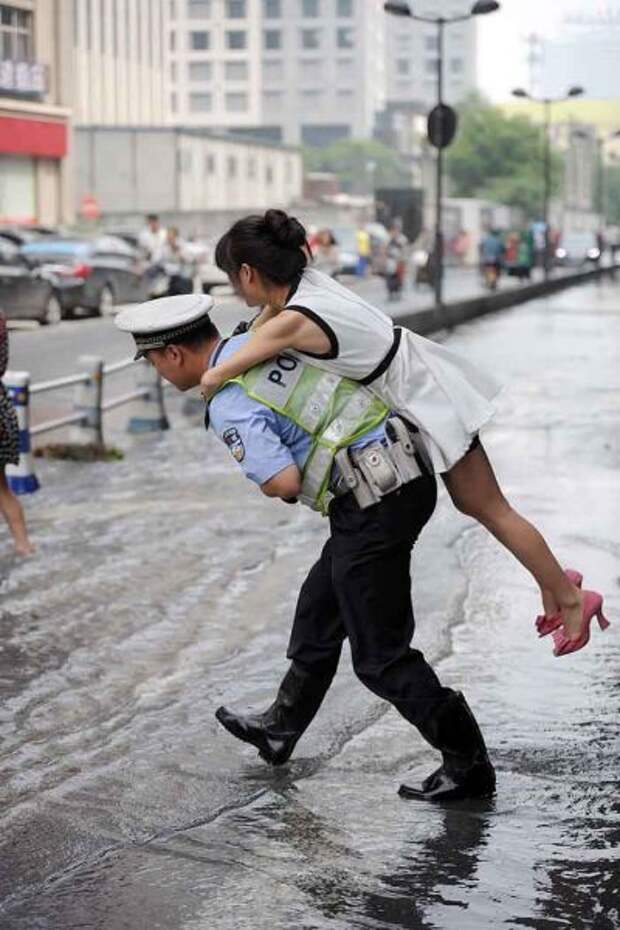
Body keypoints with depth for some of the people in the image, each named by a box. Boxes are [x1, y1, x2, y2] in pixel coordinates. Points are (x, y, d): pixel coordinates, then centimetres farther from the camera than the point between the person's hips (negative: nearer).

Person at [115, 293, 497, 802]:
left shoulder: (229, 406, -12)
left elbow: (285, 482, -22)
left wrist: (268, 478, 2)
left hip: (373, 504, -10)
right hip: (409, 472, 10)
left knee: (381, 655, 1)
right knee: (320, 608, 24)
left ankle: (469, 764, 6)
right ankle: (281, 727, 41)